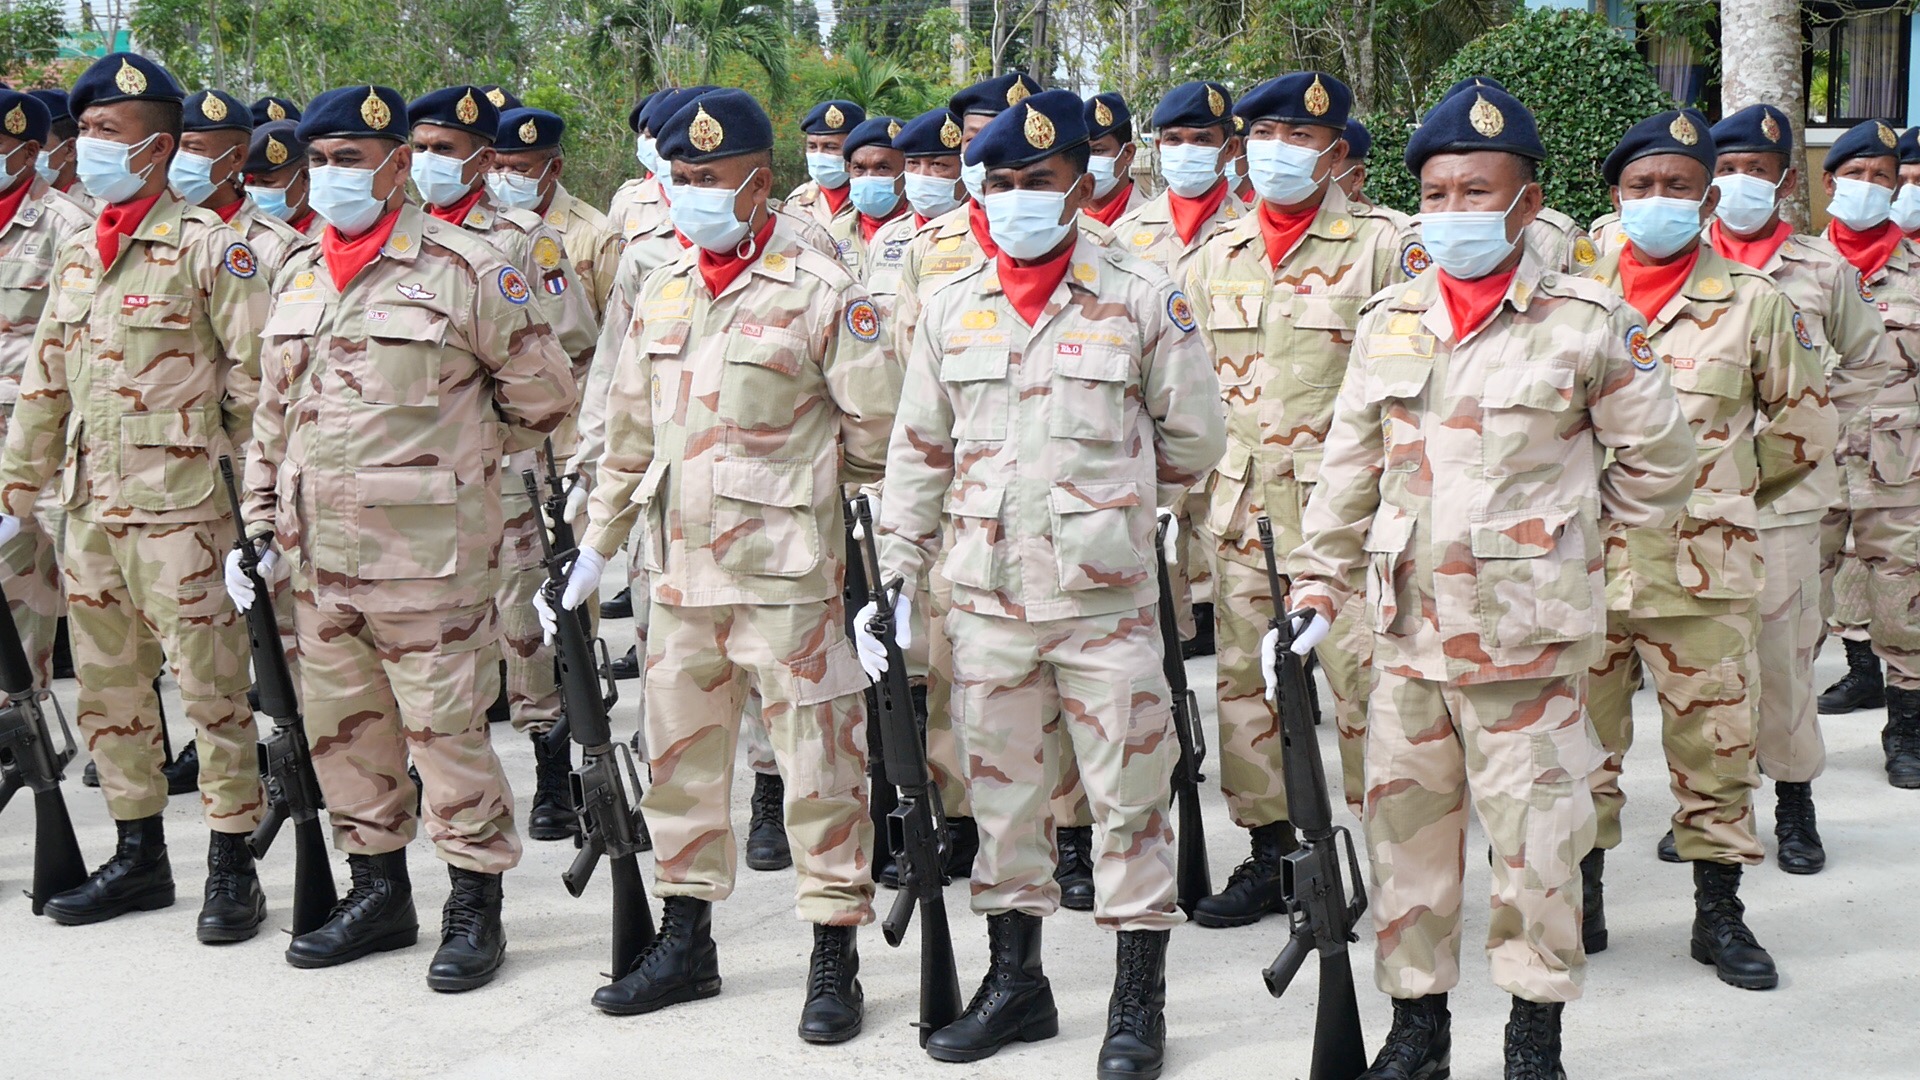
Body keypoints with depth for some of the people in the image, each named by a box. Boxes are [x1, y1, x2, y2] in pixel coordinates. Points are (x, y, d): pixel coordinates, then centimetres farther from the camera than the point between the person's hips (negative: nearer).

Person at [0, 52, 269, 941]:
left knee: (209, 685, -3)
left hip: (179, 508, -8)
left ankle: (232, 866, 6)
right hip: (90, 507, 8)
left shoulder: (206, 245, -7)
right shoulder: (76, 255, 15)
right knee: (107, 689, 13)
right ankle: (140, 854, 26)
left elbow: (256, 381, -10)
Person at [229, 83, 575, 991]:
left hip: (429, 550, -7)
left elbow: (543, 391, -1)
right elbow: (273, 411, 18)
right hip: (319, 552, 7)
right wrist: (260, 523, 14)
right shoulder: (297, 274, 12)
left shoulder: (463, 267, -8)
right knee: (341, 726, 13)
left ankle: (475, 906, 11)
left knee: (446, 726, -2)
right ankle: (379, 891, 28)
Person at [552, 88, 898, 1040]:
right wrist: (598, 540, 18)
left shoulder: (820, 291, -7)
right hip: (679, 568, 7)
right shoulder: (662, 293, 12)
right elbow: (630, 428, 19)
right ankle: (686, 943, 28)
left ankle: (835, 957, 10)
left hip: (783, 571, -6)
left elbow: (881, 430, -6)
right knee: (680, 755, 14)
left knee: (816, 760, -1)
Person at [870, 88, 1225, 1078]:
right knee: (1003, 792, 12)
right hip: (986, 596, 3)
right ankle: (1014, 980, 27)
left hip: (1106, 597, -3)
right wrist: (896, 579, 7)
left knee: (1129, 795, 2)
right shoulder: (950, 310, 8)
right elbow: (918, 452, 11)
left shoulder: (1142, 300, -2)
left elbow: (1193, 438, 5)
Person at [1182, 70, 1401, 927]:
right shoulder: (1216, 256, 14)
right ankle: (1269, 851, 20)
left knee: (1362, 674, -6)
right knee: (1244, 676, 8)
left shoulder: (1377, 246, -1)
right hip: (1239, 503, 5)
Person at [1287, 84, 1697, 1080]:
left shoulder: (1589, 324, -4)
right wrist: (1316, 588, 6)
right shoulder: (1388, 320, 8)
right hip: (1407, 632, 4)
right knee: (1405, 830, 10)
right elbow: (1349, 470, 11)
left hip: (1529, 636, -4)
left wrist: (1562, 531, 11)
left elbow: (1659, 465, 5)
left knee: (1533, 838, 3)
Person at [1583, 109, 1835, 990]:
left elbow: (1807, 427, 10)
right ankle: (1577, 901, 21)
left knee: (1714, 739, 5)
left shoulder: (1755, 303, 2)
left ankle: (1719, 911, 18)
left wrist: (1729, 496, 12)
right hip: (1586, 560, 1)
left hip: (1706, 567, -1)